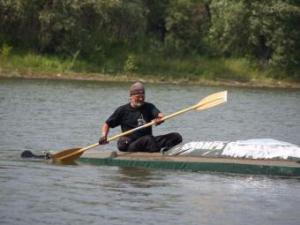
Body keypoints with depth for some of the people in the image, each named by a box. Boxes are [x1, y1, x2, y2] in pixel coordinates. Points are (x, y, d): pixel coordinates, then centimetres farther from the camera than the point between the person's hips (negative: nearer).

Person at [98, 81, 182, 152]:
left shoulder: (149, 107, 12)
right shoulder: (123, 110, 6)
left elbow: (160, 115, -7)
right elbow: (107, 124, 11)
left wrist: (160, 118, -33)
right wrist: (104, 136, -9)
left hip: (147, 142, 4)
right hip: (129, 145, -4)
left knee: (176, 136, -14)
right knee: (148, 139, -37)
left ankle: (164, 150, -39)